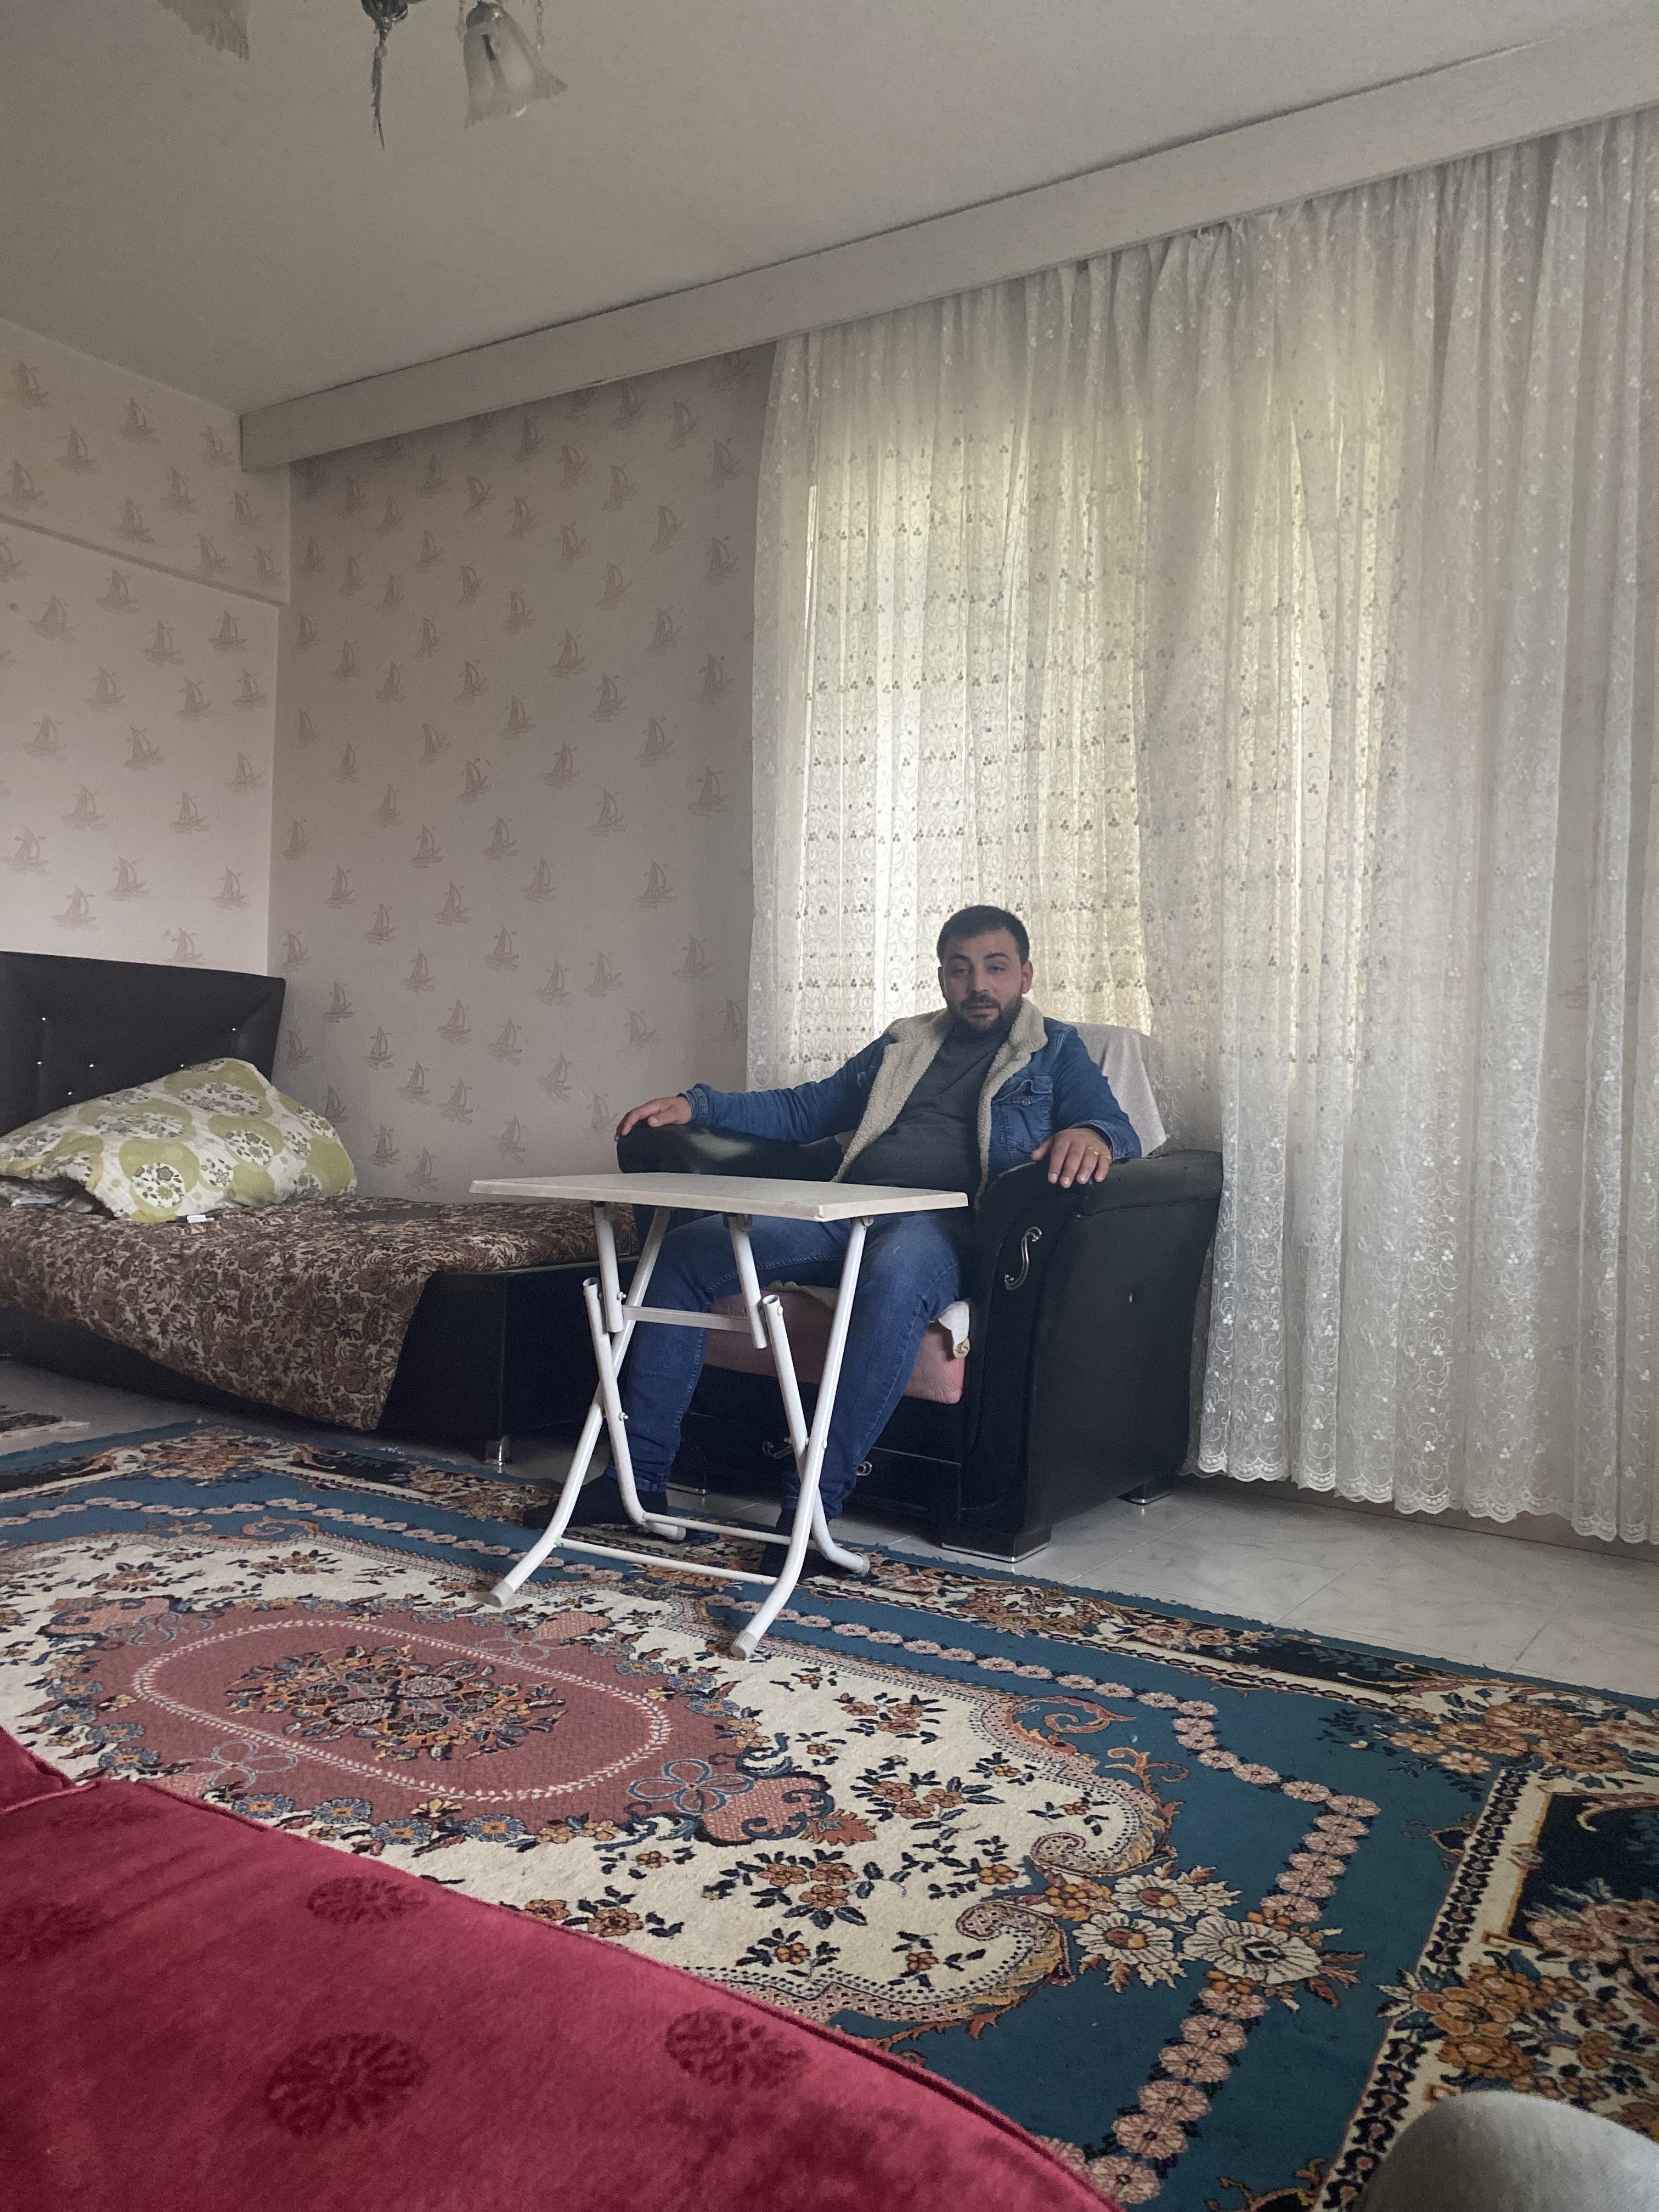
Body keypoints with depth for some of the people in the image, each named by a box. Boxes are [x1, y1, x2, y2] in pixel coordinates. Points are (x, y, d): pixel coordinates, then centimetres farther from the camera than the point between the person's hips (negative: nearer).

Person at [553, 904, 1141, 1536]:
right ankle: (638, 1478, -9)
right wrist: (696, 1105, 17)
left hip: (942, 1222, -5)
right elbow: (801, 1110, 30)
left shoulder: (1056, 1051, 16)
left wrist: (1092, 1135, -26)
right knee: (684, 1250, -12)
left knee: (895, 1274, -41)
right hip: (843, 1211, 6)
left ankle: (813, 1504, -36)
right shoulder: (903, 1045, 28)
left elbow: (1118, 1127, 1)